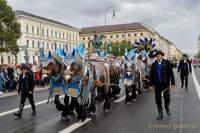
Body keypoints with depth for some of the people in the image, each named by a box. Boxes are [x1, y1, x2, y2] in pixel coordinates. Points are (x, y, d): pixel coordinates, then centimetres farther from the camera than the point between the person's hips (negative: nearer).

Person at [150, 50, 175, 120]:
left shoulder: (167, 63, -3)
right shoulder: (154, 64, 2)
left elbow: (171, 73, -3)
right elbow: (151, 75, 5)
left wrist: (172, 83, -7)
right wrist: (151, 84, 3)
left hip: (166, 84, -1)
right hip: (157, 84, 2)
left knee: (167, 98, 6)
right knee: (158, 99, 6)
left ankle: (167, 107, 40)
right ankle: (160, 114, 20)